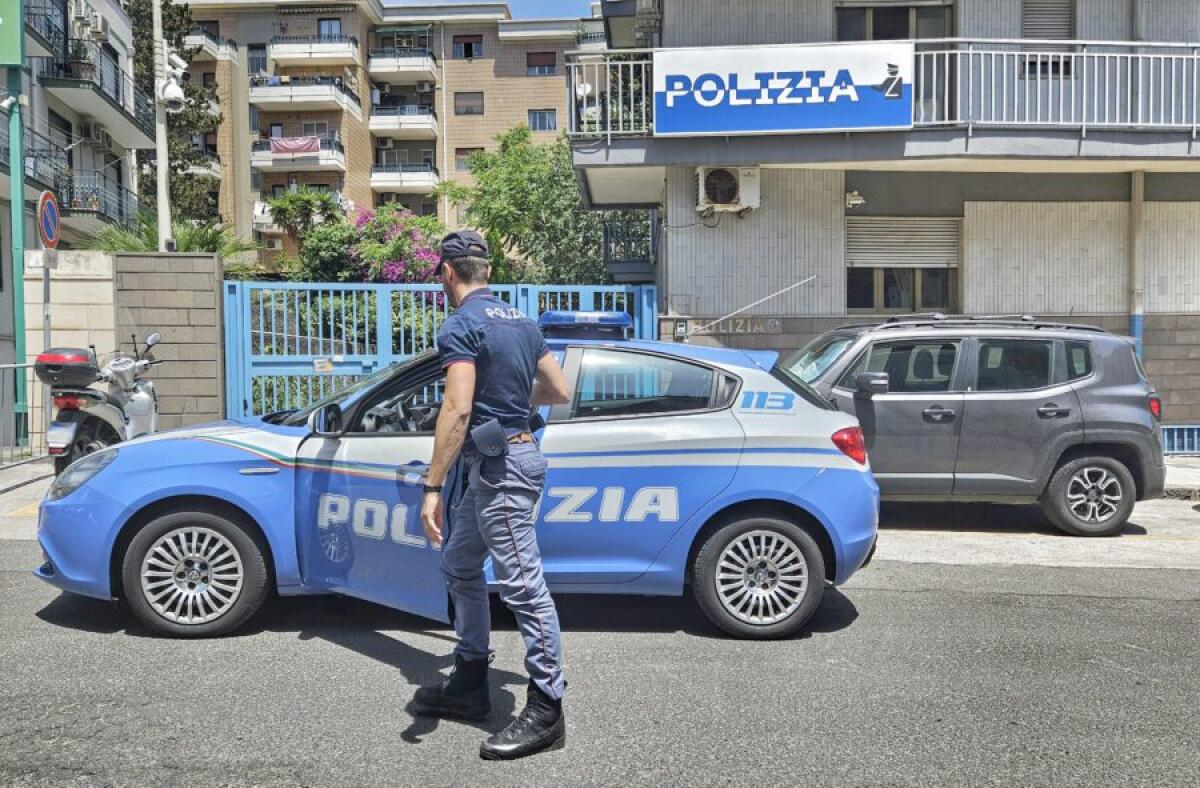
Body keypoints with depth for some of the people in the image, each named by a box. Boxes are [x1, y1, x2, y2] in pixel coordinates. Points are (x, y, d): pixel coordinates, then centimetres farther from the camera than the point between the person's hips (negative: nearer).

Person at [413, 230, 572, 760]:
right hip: (492, 465, 10)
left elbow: (457, 410, -23)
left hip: (499, 466, -10)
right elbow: (559, 390, 16)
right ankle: (470, 686, 29)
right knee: (460, 567, 19)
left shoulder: (461, 326, -13)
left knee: (523, 586, -6)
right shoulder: (520, 321, 14)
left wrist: (432, 487, -24)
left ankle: (546, 712, 1)